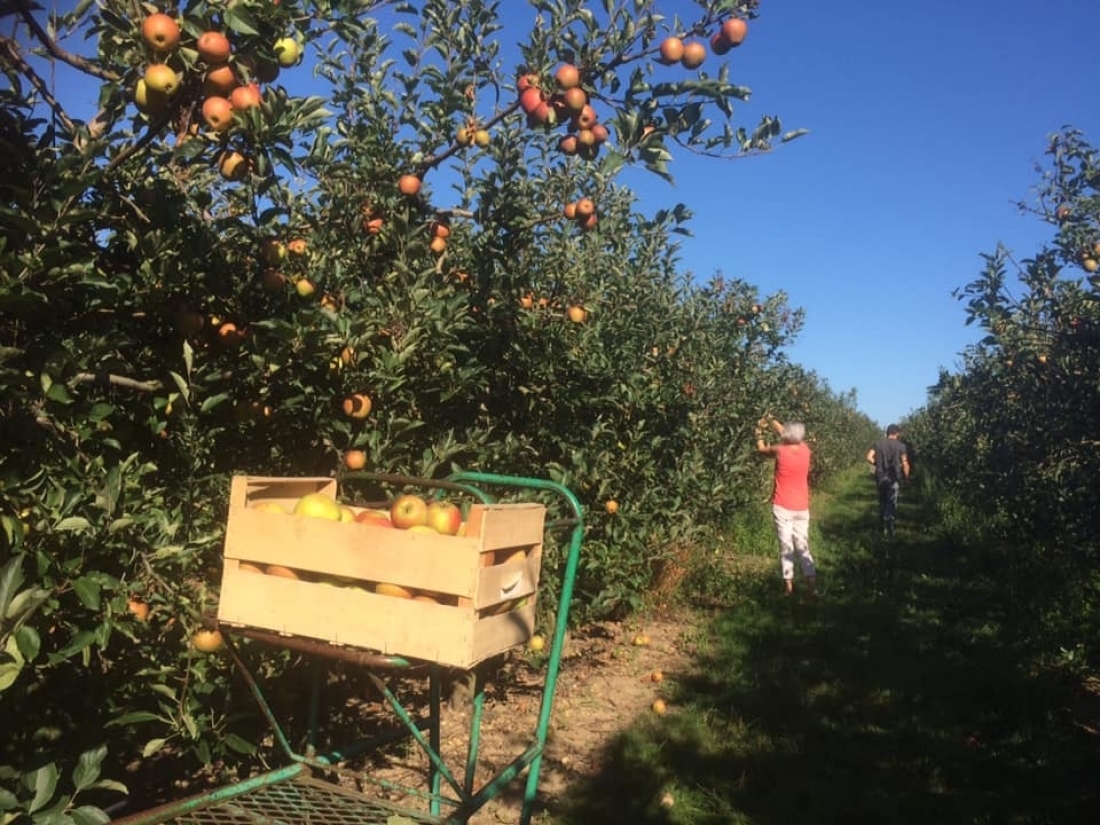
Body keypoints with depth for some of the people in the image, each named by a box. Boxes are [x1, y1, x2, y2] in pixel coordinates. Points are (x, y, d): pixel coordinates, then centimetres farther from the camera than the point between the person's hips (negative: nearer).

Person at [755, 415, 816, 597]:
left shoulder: (780, 451, -13)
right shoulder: (805, 450, -1)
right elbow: (788, 435, 17)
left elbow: (761, 449, 8)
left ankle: (788, 584, 3)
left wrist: (759, 431, 22)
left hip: (782, 506, -4)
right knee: (802, 544, 11)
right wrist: (772, 421, 25)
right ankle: (811, 582, 6)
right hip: (801, 507, 4)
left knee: (786, 545, 1)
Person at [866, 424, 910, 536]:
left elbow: (869, 457, -5)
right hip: (893, 478, -3)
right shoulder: (901, 445, -5)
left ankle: (883, 525, 23)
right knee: (891, 503, 4)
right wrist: (906, 477, 3)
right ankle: (889, 527, 2)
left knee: (882, 501, 16)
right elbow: (905, 464, -9)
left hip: (880, 476, 3)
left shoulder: (878, 443, 3)